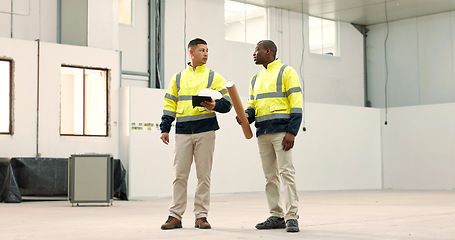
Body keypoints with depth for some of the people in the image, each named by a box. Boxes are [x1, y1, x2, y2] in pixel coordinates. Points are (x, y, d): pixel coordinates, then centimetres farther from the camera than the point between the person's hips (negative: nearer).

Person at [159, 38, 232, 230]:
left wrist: (215, 105, -18)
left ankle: (201, 216, 8)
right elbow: (170, 105, 15)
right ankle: (175, 216, 6)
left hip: (205, 130, -1)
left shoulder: (214, 77, 9)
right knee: (180, 175, 0)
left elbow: (227, 102, 3)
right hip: (183, 132, 1)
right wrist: (165, 129, 6)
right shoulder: (178, 78, 15)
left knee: (204, 176, 0)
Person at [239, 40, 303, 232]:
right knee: (270, 176, 7)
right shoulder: (255, 79, 22)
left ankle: (291, 217, -9)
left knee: (286, 171, -11)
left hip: (281, 130, -7)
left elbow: (296, 103, -6)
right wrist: (247, 115, 0)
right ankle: (277, 216, 13)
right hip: (263, 133, 7)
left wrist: (292, 132, -15)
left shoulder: (286, 72, 0)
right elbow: (252, 103, 25)